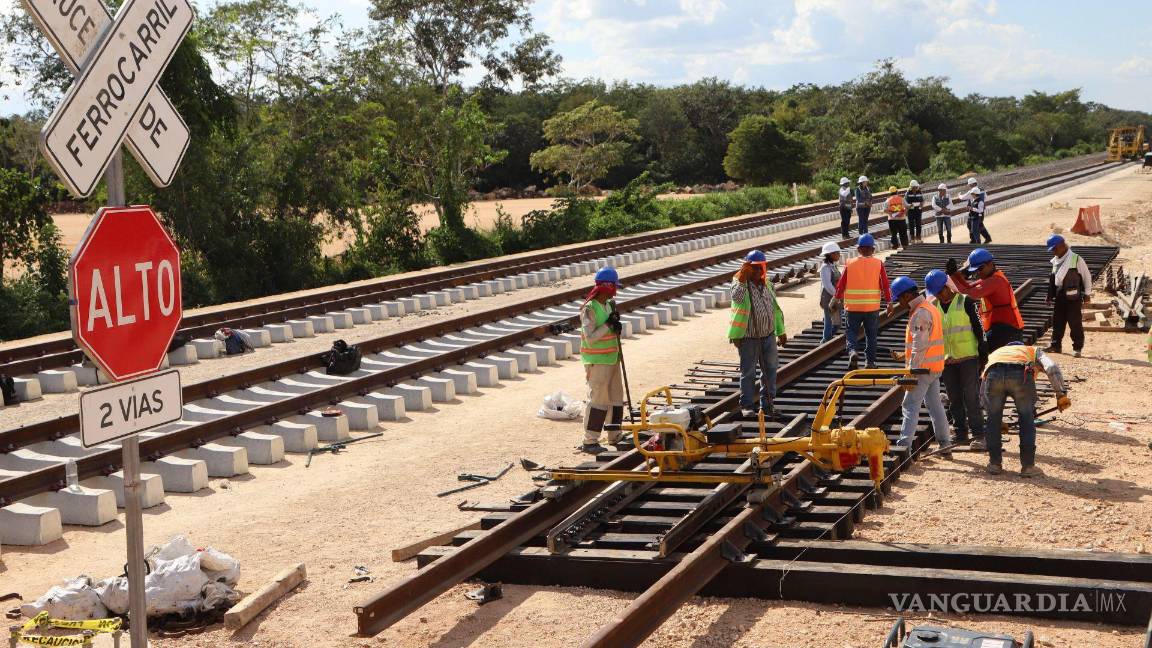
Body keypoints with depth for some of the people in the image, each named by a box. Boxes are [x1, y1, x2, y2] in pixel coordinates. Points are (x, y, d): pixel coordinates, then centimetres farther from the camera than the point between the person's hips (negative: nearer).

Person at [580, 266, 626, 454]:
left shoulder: (609, 305, 9)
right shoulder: (589, 309, -17)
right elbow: (590, 338, -21)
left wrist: (616, 325, -3)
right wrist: (608, 325, -21)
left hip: (612, 359, 9)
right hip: (597, 361, -9)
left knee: (616, 398, 14)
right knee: (598, 400, -7)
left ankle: (615, 436, 26)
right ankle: (589, 442, -1)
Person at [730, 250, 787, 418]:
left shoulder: (767, 284, 8)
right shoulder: (740, 282, -8)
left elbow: (775, 308, 17)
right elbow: (737, 297, -31)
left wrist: (781, 331, 19)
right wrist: (742, 279, -39)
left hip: (768, 335, 5)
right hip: (749, 337, -5)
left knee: (770, 370, 10)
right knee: (748, 372, 1)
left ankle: (767, 404, 22)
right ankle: (747, 405, 11)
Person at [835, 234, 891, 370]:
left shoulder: (850, 264, -1)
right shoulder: (878, 264, -2)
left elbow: (841, 284, 3)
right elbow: (885, 284, -1)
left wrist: (838, 298, 17)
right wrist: (888, 301, 10)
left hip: (853, 306, 0)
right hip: (872, 307, 0)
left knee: (851, 331, 11)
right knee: (871, 334, 12)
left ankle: (853, 351, -15)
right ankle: (870, 361, 14)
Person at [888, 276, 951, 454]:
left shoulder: (920, 313, -17)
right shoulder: (930, 308, 15)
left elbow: (920, 345, -21)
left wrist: (912, 370, -19)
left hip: (923, 368, -10)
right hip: (935, 367, 10)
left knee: (910, 406, -9)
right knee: (935, 405, 13)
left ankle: (903, 445, -12)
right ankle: (945, 446, 17)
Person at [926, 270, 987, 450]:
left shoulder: (964, 301, -6)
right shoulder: (933, 306, 7)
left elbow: (977, 328, -4)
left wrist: (983, 354, -6)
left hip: (968, 357, -5)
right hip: (946, 360, 5)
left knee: (971, 397, -6)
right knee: (954, 399, 8)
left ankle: (978, 435, -3)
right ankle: (961, 433, 17)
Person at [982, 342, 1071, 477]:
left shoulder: (995, 353, 44)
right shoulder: (1034, 351, 38)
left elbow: (983, 392, 39)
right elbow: (1052, 367, 13)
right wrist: (1061, 394, 10)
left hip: (994, 374, 2)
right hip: (1021, 374, -1)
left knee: (993, 420, 21)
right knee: (1027, 420, 18)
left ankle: (994, 464, 27)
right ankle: (1028, 466, 21)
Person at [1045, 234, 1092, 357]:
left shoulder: (1076, 259, -8)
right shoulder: (1055, 261, 12)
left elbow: (1087, 275, -4)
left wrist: (1087, 293, -3)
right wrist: (1050, 296, 15)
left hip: (1073, 296, -7)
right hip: (1059, 295, 7)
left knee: (1075, 322, -4)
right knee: (1057, 321, 10)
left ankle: (1077, 347, 2)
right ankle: (1055, 345, 19)